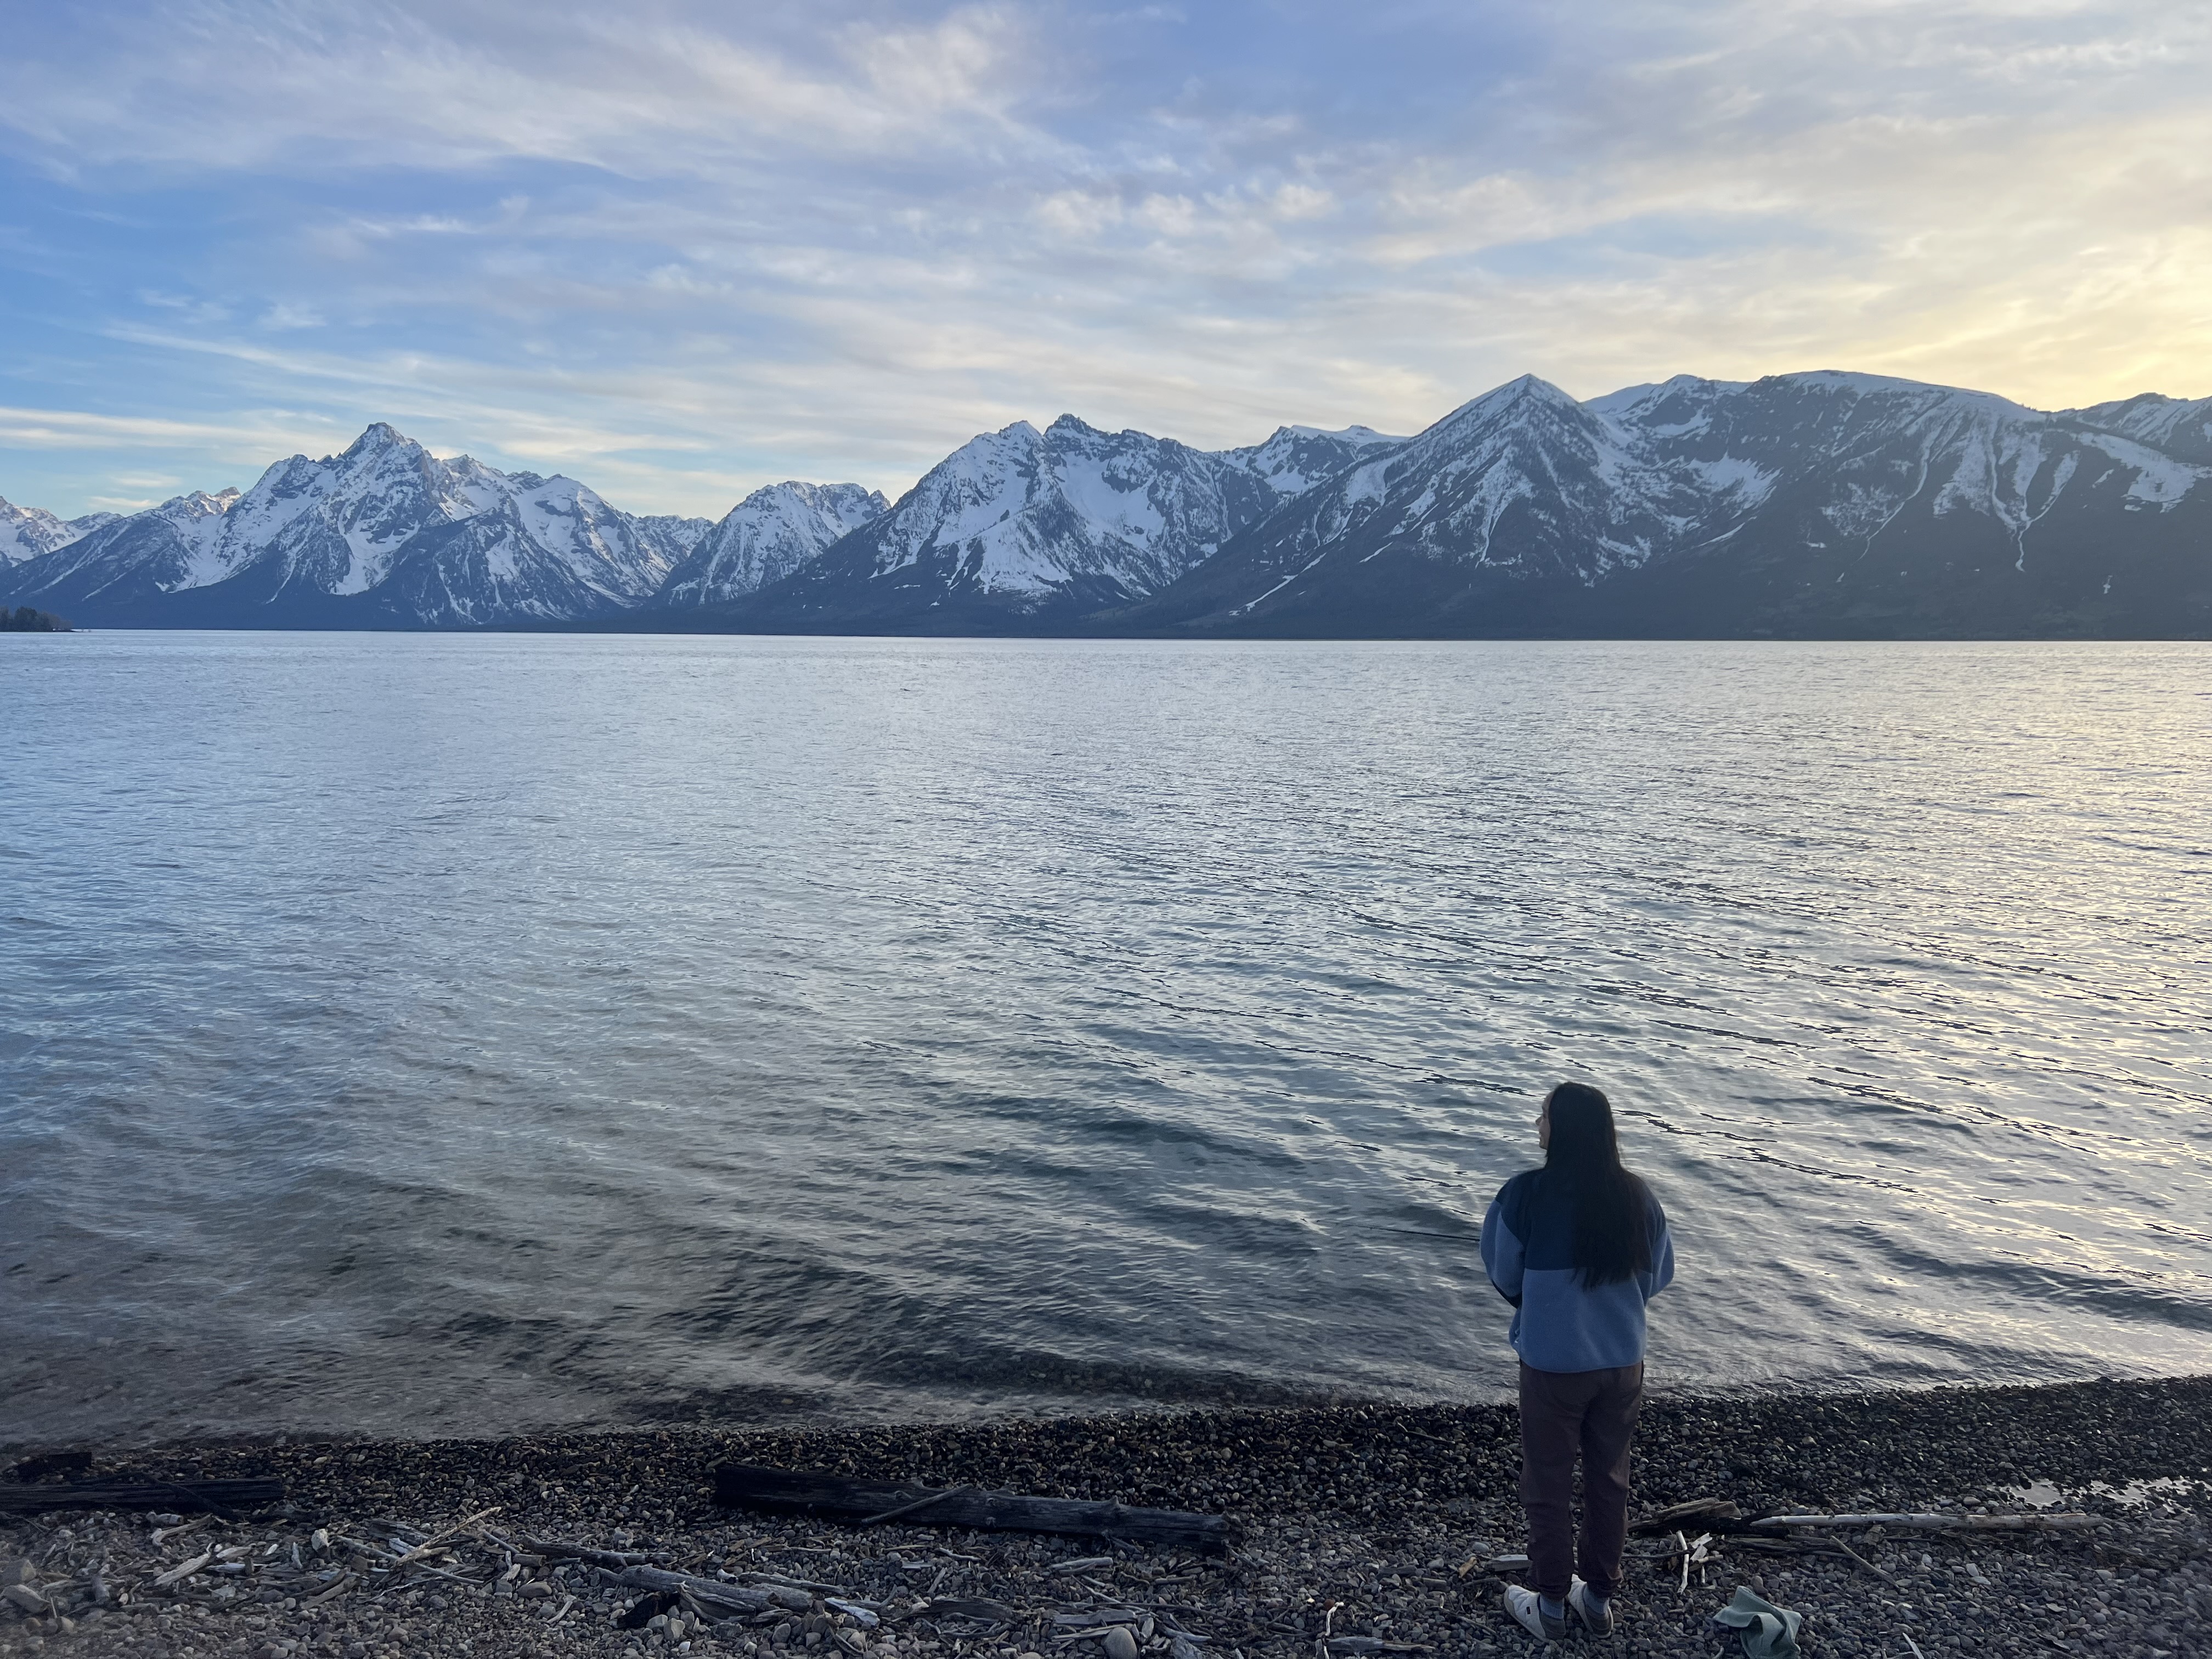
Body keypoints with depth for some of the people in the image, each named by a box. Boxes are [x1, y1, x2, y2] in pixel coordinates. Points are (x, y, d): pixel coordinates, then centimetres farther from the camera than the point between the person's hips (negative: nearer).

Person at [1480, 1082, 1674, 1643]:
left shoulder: (1525, 1195, -21)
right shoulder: (1637, 1198, -10)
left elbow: (1504, 1278, -7)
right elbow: (1657, 1278, 3)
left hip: (1552, 1365, -3)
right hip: (1622, 1363, 4)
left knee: (1549, 1486, 14)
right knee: (1609, 1480, 21)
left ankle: (1551, 1605, 28)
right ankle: (1599, 1596, 36)